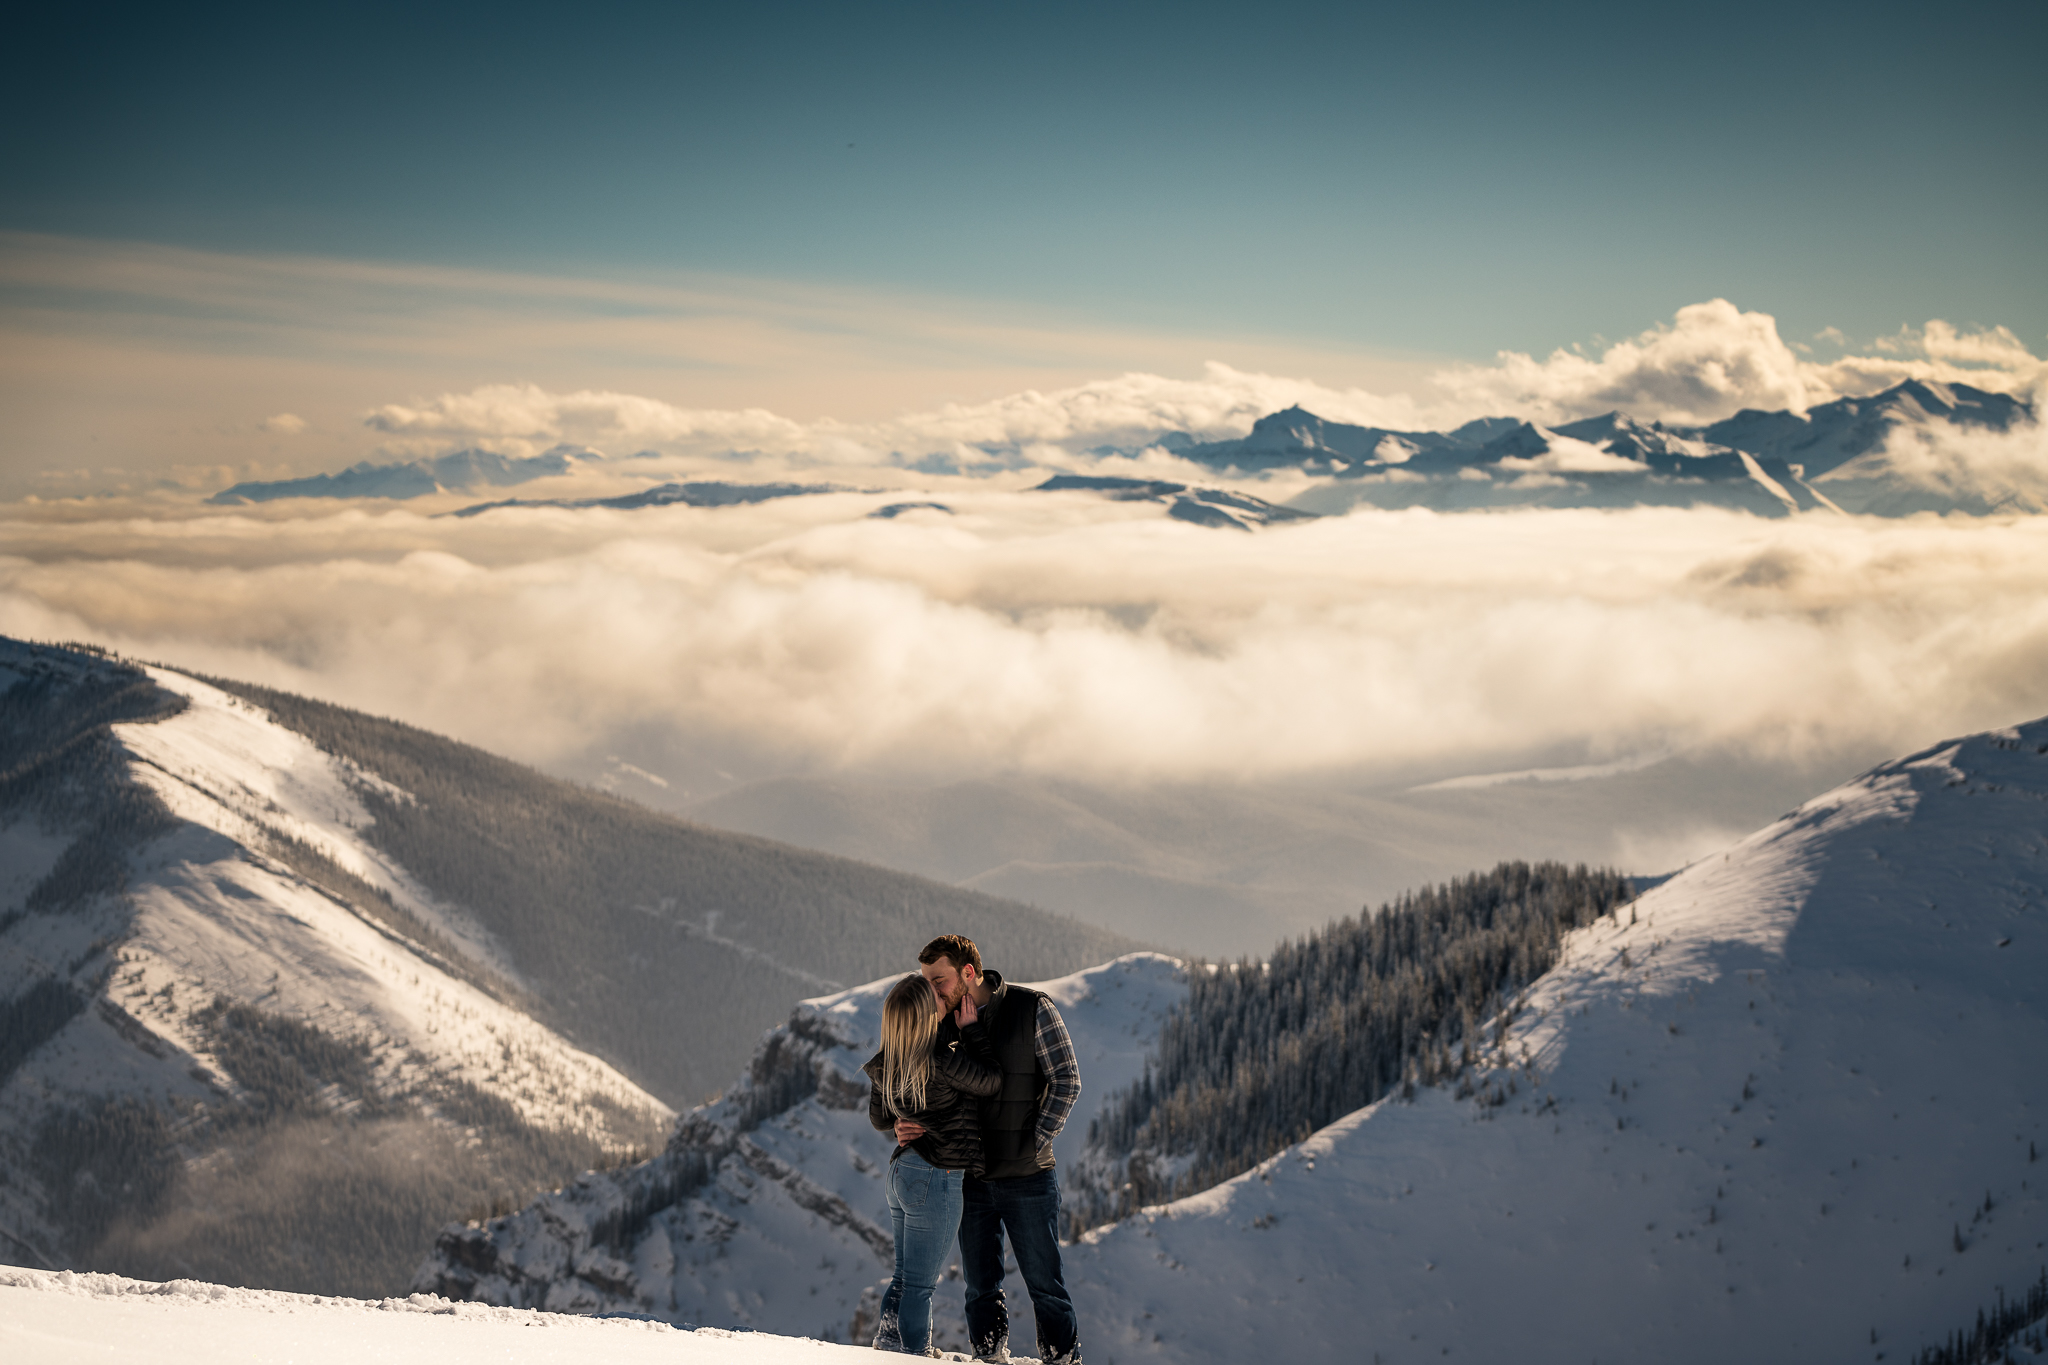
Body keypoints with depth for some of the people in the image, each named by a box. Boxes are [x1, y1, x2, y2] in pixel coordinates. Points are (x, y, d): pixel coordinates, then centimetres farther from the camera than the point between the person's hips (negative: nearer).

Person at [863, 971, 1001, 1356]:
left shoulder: (885, 1066, 0)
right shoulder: (941, 1061, -24)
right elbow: (991, 1081, -8)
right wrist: (972, 1030, -3)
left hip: (901, 1171, 8)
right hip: (937, 1179, -8)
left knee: (905, 1276, 19)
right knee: (920, 1284, 1)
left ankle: (887, 1350, 26)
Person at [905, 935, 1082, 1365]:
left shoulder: (1032, 1009, -7)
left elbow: (1066, 1080, -5)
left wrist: (1036, 1145, -10)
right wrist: (906, 1125, -12)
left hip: (1027, 1179, -4)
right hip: (970, 1179, 4)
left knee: (1044, 1283, 3)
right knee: (980, 1288, 10)